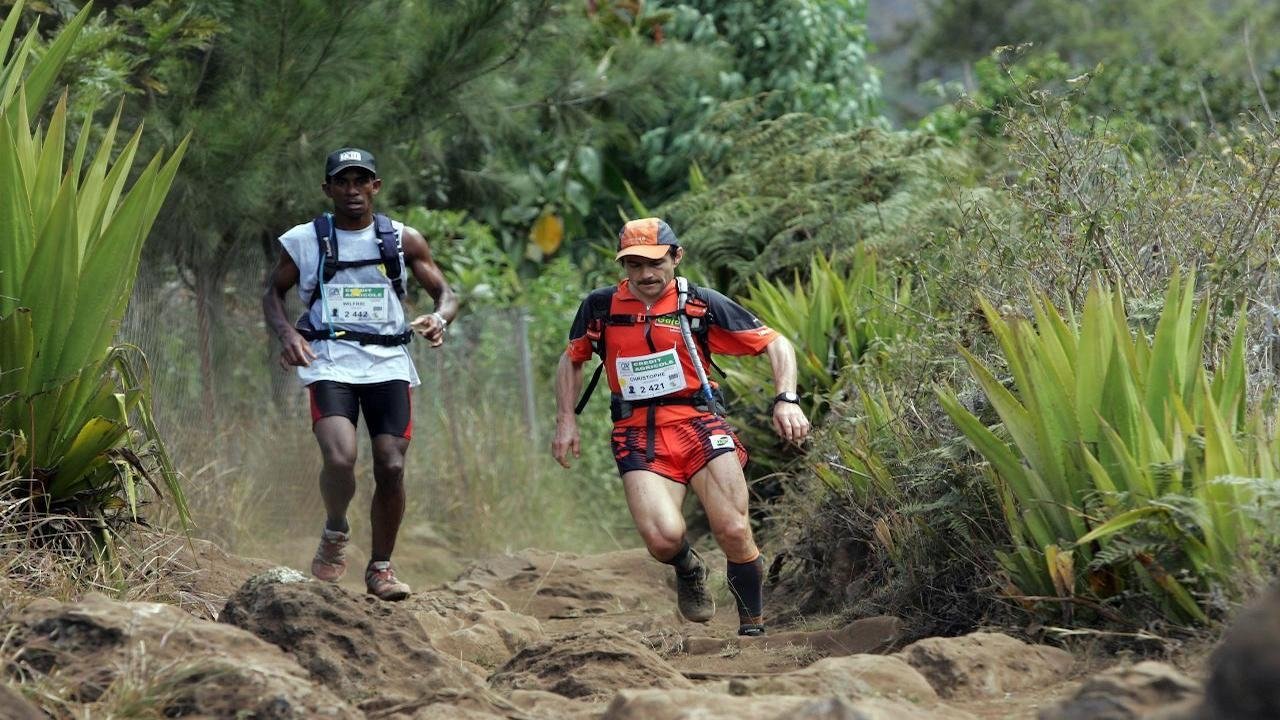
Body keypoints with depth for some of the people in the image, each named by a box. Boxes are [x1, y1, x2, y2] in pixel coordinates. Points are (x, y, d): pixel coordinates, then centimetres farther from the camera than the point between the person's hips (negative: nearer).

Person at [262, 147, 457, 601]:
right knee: (340, 458, -23)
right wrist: (286, 333, -6)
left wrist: (440, 318, -13)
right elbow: (273, 293, 15)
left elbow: (444, 293, 11)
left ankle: (381, 568, 12)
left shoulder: (403, 240, 7)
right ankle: (335, 534, 7)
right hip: (330, 363, -2)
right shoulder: (303, 241, 5)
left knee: (391, 467, -6)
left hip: (388, 363, 2)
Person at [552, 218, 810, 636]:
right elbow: (571, 361, 23)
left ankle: (753, 629, 7)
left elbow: (775, 345, 2)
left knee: (734, 532, -17)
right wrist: (566, 421, 12)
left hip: (698, 424, -1)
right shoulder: (601, 307, 6)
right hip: (638, 436, 1)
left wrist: (786, 400, -12)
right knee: (663, 538, -23)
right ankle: (689, 572, 16)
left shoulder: (700, 304, 0)